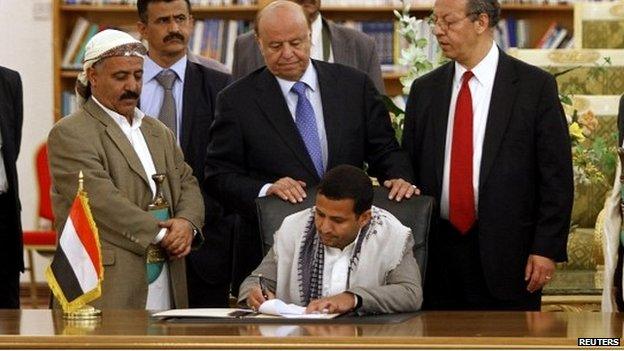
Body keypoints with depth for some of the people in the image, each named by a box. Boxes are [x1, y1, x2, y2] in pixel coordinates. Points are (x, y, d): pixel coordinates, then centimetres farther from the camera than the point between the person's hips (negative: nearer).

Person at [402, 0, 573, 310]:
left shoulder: (535, 86, -2)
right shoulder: (425, 90, 11)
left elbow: (556, 177, -3)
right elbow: (410, 169, 12)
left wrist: (547, 249, -9)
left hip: (507, 256, -3)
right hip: (437, 256, 3)